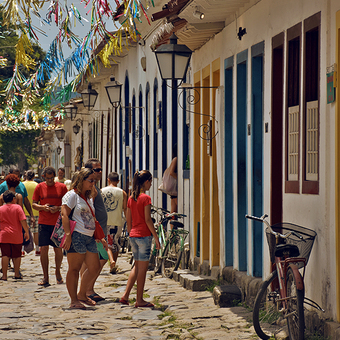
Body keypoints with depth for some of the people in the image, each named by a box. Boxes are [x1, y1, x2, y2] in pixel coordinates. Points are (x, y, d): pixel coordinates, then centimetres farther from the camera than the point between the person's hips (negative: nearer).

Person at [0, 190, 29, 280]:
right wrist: (26, 232, -1)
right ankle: (17, 274, 19)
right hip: (16, 236, -1)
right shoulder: (17, 208, -3)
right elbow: (23, 221, -9)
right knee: (17, 255, 12)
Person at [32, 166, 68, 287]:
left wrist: (58, 208, -14)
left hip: (58, 223, 0)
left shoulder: (62, 187, 3)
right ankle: (45, 277, 3)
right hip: (44, 222, 0)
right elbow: (34, 204, 8)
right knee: (43, 248, -4)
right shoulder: (39, 187, 6)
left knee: (58, 249, 2)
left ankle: (58, 272, 26)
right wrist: (42, 207, -12)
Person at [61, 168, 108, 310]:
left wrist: (100, 237, 21)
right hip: (76, 236, -9)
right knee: (74, 268, -3)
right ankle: (74, 301, 2)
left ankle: (82, 294, 23)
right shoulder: (72, 195, -4)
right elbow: (64, 214, -14)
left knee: (95, 268, 6)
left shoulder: (89, 198, 22)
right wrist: (68, 235, -22)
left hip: (89, 237, 9)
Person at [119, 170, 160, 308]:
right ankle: (139, 300, 4)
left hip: (133, 235, 7)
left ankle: (125, 296, 13)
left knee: (137, 266, 17)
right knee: (143, 268, 0)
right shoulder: (145, 198, -11)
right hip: (144, 235, -7)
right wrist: (156, 237, -10)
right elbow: (147, 220, -14)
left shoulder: (131, 198, 10)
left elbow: (128, 220, 13)